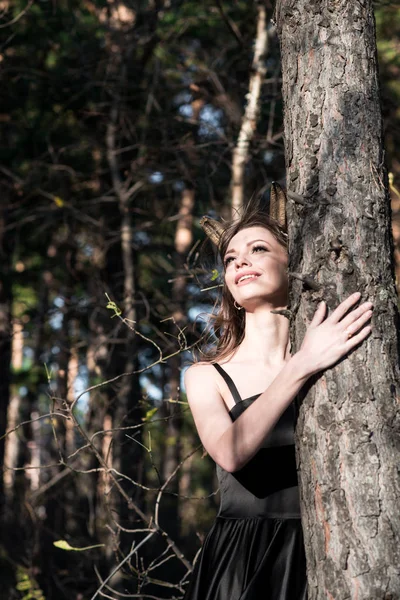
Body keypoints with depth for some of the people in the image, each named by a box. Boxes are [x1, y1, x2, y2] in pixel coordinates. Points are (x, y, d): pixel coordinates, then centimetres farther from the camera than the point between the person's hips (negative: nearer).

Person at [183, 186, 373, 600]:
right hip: (241, 562, 0)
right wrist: (302, 365, -23)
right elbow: (230, 454, -17)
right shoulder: (206, 377, 3)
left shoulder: (338, 362, 4)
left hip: (321, 559, 1)